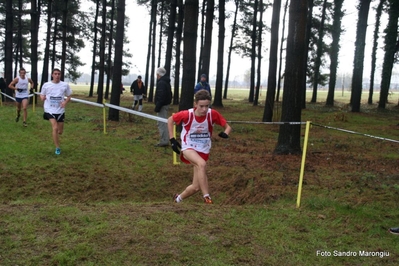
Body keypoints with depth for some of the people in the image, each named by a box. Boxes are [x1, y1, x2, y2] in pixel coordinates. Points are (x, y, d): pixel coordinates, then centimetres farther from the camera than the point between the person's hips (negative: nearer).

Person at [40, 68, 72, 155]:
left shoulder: (65, 85, 0)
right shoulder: (46, 85, -1)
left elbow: (69, 96, 9)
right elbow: (42, 95, 10)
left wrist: (65, 102, -11)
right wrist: (42, 97, -14)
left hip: (60, 110, 2)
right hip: (50, 110, -2)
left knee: (60, 131, 8)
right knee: (55, 128, -17)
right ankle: (57, 148, -3)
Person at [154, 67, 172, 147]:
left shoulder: (161, 83, -17)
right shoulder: (167, 82, 16)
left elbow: (161, 97, -24)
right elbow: (170, 94, 22)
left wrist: (157, 107, -22)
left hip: (162, 105, -11)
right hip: (166, 104, 11)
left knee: (161, 123, -7)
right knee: (164, 123, 16)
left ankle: (164, 141, -5)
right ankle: (165, 140, 21)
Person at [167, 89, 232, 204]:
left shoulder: (213, 114, -15)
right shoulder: (187, 114, -18)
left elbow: (227, 127, -6)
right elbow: (170, 120, -1)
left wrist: (225, 133, -29)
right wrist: (172, 139, -5)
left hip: (203, 151, 3)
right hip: (188, 148, -3)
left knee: (196, 187, 4)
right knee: (202, 164, -37)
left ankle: (178, 199, 34)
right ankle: (206, 198, -31)